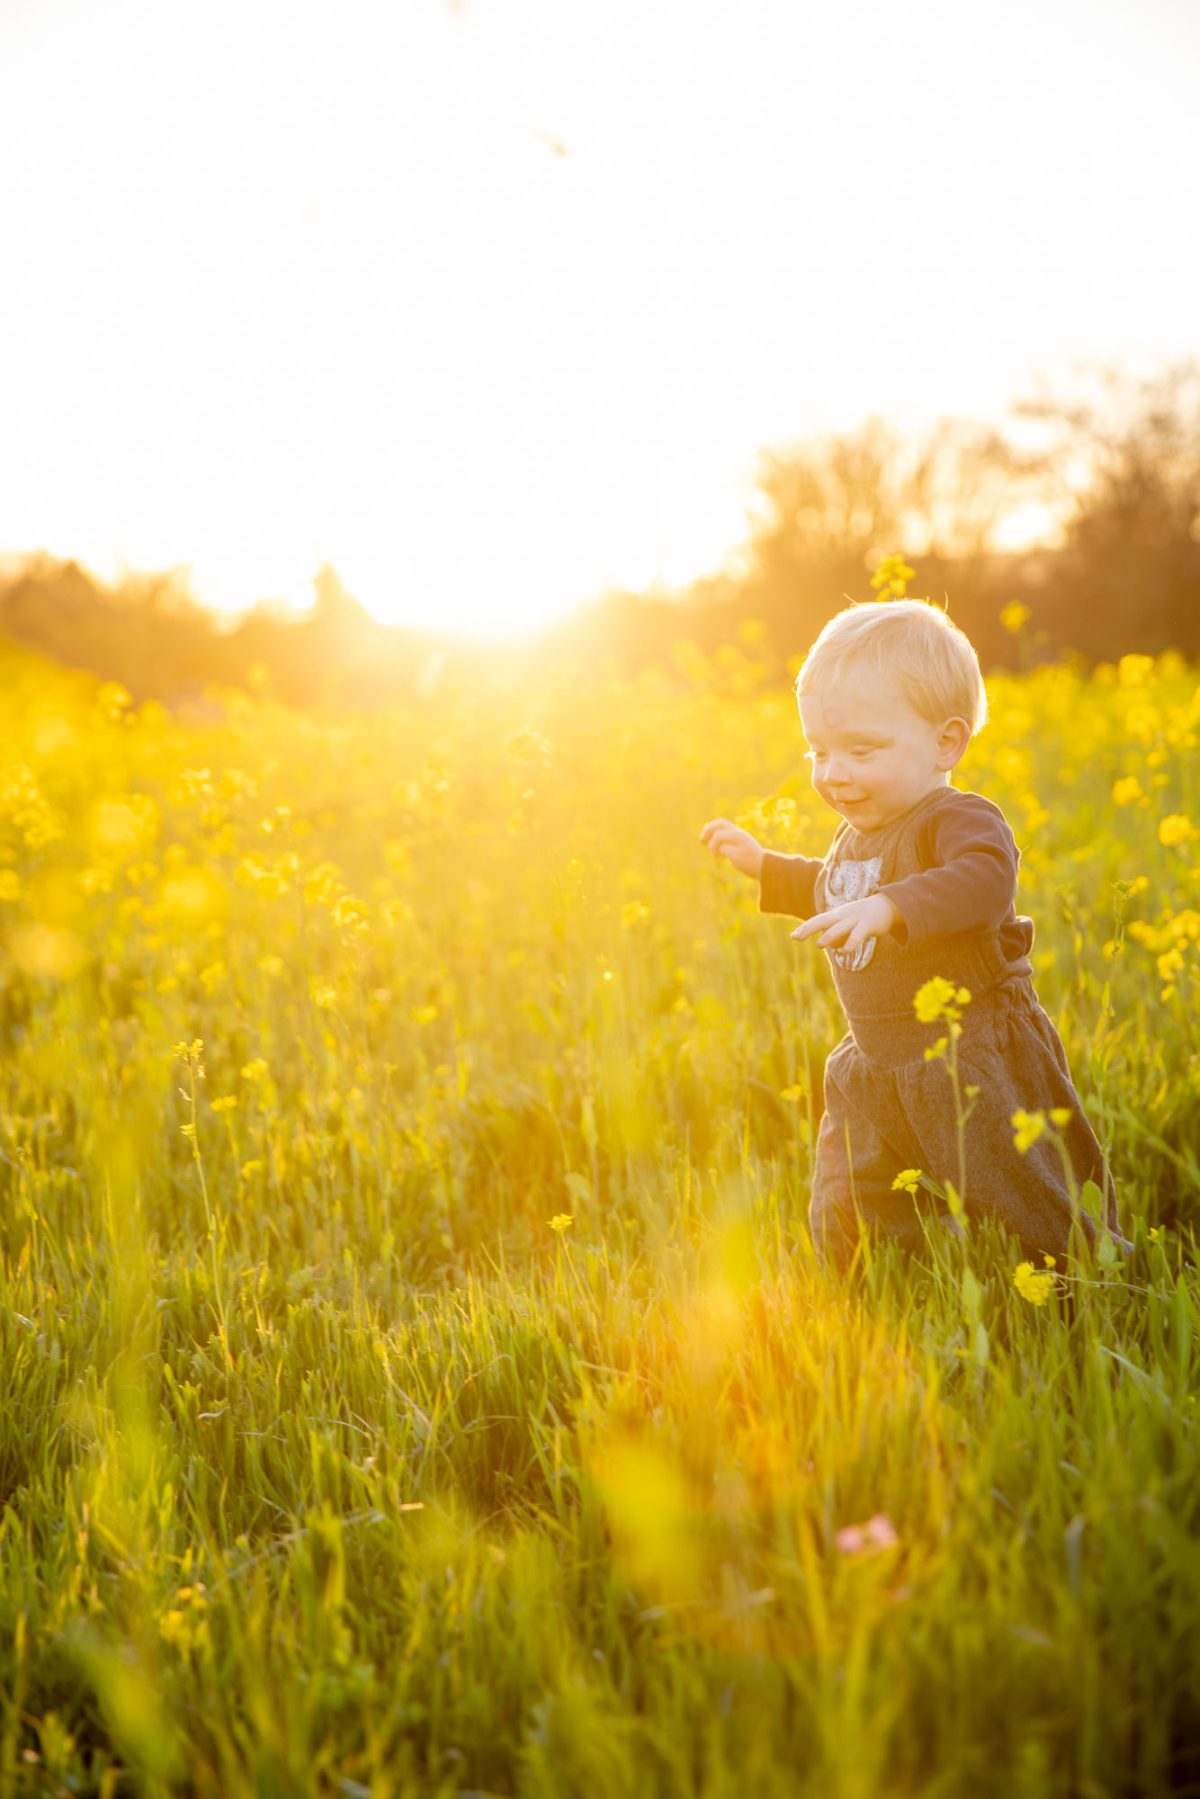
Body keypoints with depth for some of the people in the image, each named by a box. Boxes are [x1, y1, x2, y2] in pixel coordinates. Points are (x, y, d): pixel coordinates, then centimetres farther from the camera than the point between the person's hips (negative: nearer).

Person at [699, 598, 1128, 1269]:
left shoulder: (958, 819, -18)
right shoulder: (860, 834, 10)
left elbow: (986, 880, -41)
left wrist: (888, 907, -53)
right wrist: (765, 865, 27)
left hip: (978, 1067, -8)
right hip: (875, 1074, 8)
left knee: (1032, 1221, 2)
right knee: (845, 1233, 8)